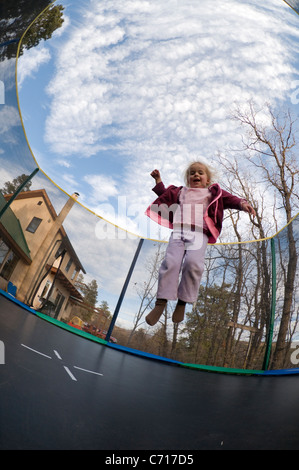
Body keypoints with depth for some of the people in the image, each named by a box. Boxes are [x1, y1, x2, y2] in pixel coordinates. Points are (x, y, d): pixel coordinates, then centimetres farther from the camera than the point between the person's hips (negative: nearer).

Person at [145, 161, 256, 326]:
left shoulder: (213, 192, 23)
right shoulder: (181, 191, 31)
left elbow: (229, 199, 10)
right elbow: (165, 195, 40)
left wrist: (241, 203, -9)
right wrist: (158, 181, 35)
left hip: (199, 233, -2)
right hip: (178, 231, 2)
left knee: (193, 262, -26)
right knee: (170, 261, -18)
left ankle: (183, 302, -10)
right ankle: (161, 302, -11)